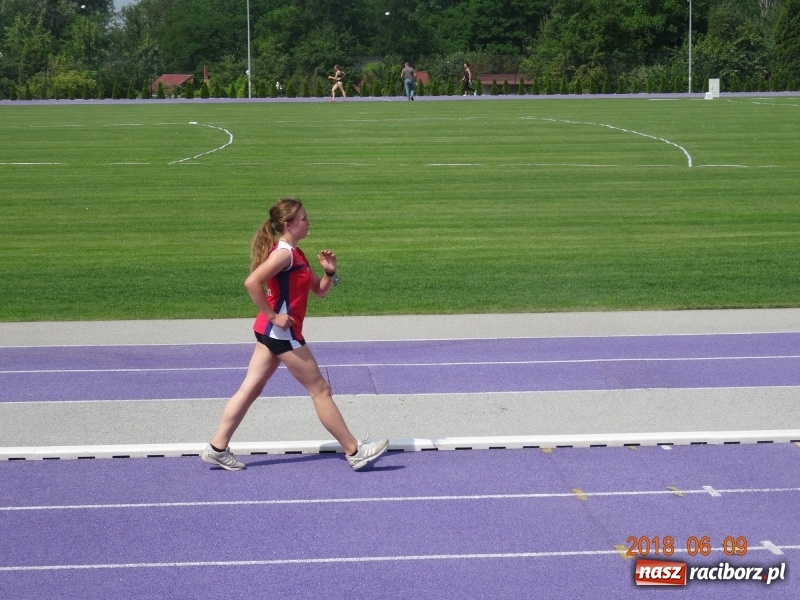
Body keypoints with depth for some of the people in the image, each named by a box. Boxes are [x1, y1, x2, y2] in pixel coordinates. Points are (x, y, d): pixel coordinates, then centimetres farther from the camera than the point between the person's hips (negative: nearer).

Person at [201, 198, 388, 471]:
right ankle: (354, 452, 5)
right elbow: (252, 282, -30)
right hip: (282, 333, -10)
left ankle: (217, 449, 11)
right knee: (320, 390, -2)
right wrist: (272, 316, -24)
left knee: (250, 389, 10)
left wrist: (329, 272, 0)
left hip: (271, 333, 10)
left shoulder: (295, 255, 13)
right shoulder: (284, 253, -17)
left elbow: (319, 290, 19)